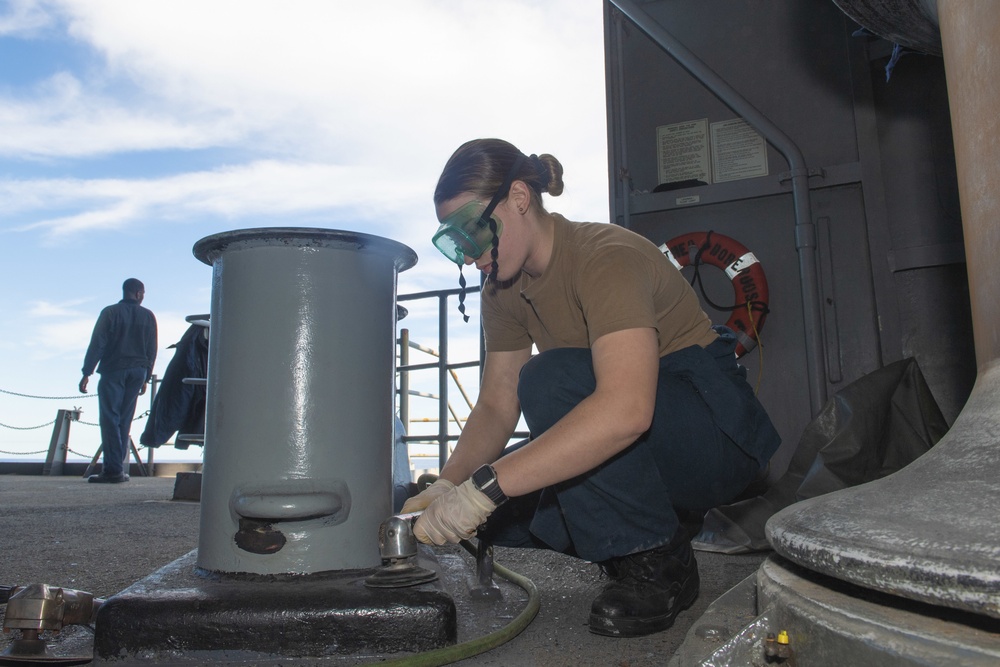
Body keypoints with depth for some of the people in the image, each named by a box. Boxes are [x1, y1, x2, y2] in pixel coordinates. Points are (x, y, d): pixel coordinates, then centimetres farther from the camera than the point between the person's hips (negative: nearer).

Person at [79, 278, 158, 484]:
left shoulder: (110, 313, -2)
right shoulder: (148, 316, 7)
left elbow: (97, 344, -7)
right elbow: (152, 350, 9)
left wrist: (87, 373, -5)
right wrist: (145, 378, 15)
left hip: (113, 370, -3)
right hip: (137, 372, 4)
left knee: (110, 419, -4)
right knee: (125, 420, 9)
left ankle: (113, 469, -10)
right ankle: (118, 467, 9)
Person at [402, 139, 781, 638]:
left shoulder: (607, 258, -25)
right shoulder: (504, 291, 2)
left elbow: (626, 410, -40)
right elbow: (495, 406, 0)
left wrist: (484, 487, -42)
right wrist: (447, 485, -19)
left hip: (714, 432, -7)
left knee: (551, 378, -32)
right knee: (490, 510, -10)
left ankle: (656, 564, -15)